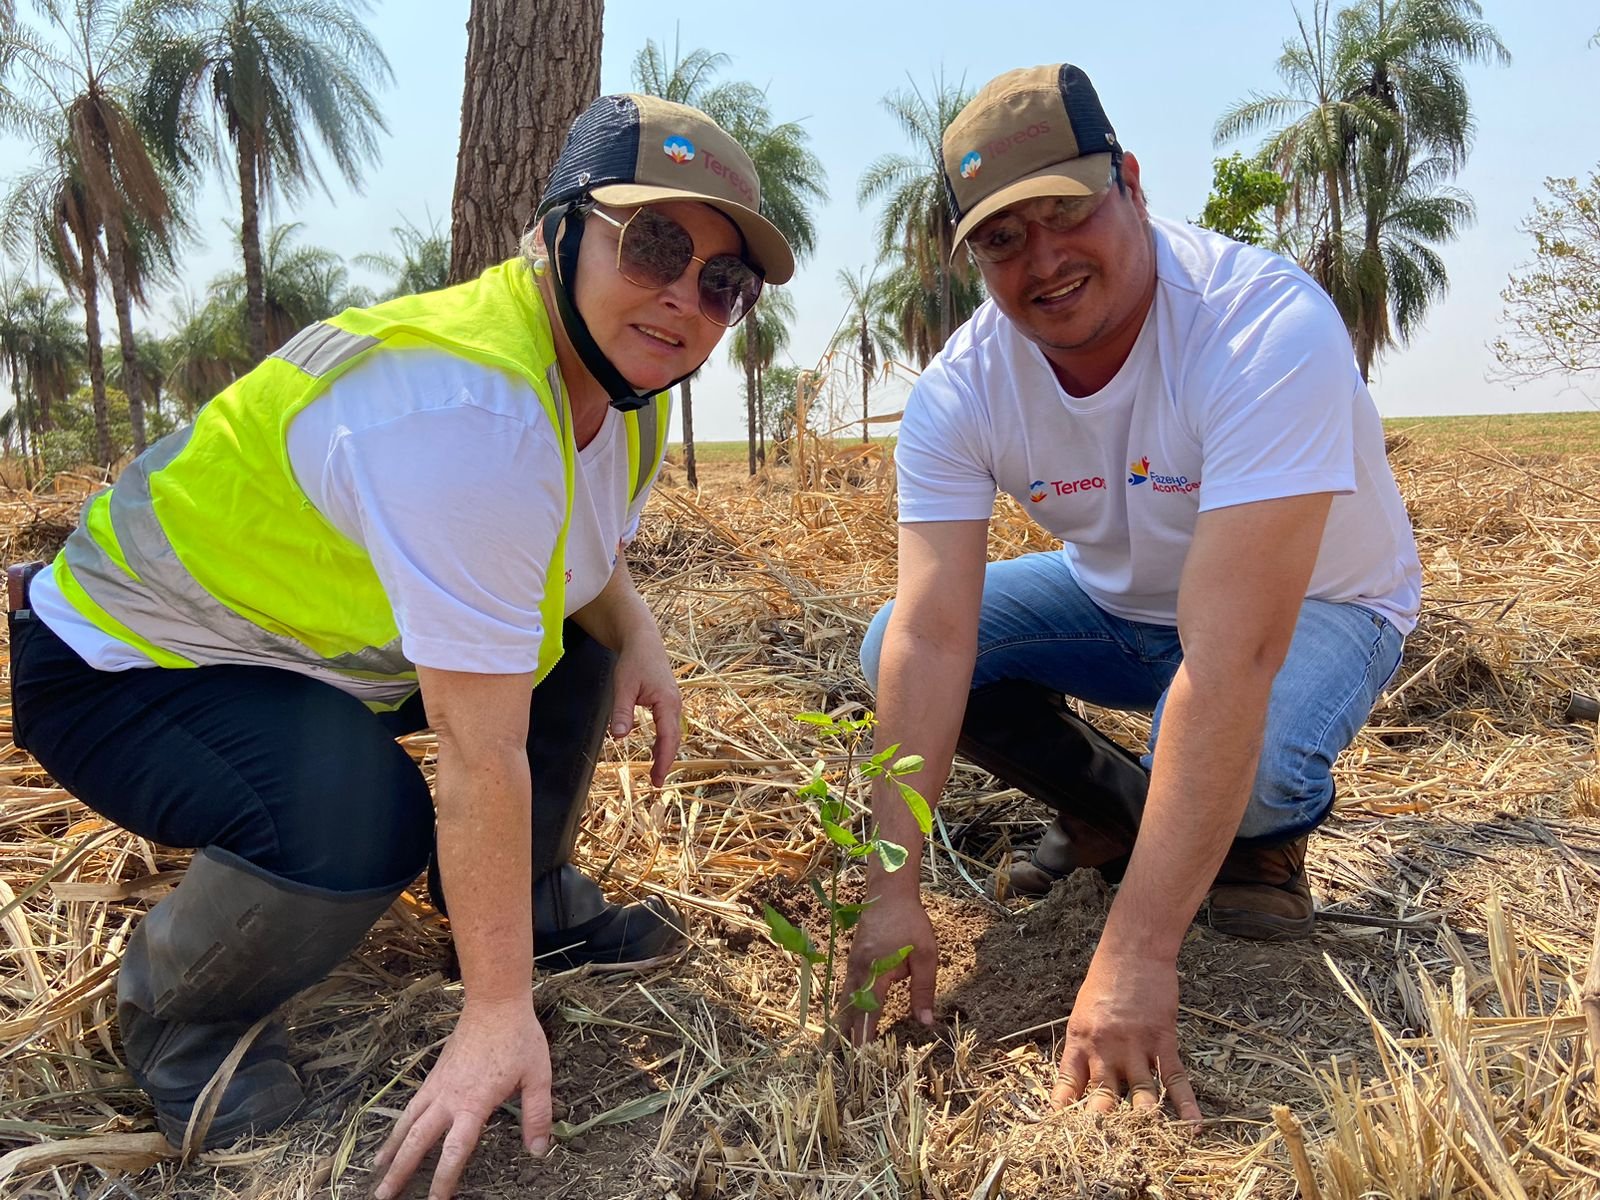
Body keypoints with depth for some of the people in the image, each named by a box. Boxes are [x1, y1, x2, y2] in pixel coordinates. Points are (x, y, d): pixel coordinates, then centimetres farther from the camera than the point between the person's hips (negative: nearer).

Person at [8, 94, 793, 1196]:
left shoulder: (621, 371, -6)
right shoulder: (466, 411, -35)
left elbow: (589, 544, 13)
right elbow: (481, 749, -34)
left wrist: (637, 635, -9)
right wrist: (498, 1011, -28)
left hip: (320, 648, 9)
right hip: (127, 661, -8)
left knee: (582, 635, 4)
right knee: (356, 821, -34)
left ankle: (538, 898, 22)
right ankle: (179, 1010, -1)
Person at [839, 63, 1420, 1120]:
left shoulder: (1269, 329, -37)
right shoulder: (962, 391, -21)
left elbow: (1232, 659, -44)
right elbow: (932, 637, -27)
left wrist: (1135, 955, -45)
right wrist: (894, 892, -35)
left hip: (1315, 604, -4)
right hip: (1122, 594, 5)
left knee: (1242, 761, -37)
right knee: (892, 646, -15)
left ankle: (1267, 834, 3)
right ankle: (1112, 808, 9)